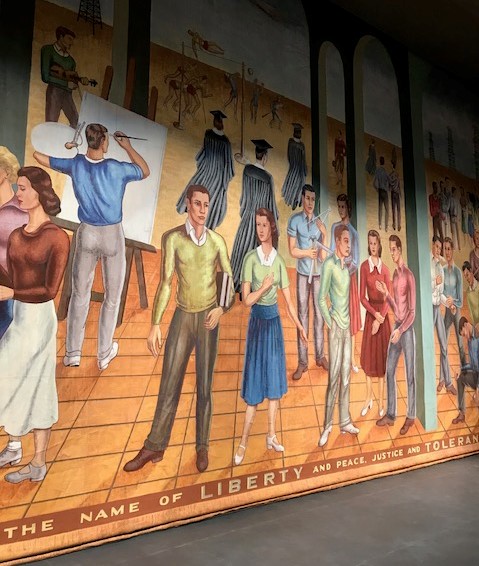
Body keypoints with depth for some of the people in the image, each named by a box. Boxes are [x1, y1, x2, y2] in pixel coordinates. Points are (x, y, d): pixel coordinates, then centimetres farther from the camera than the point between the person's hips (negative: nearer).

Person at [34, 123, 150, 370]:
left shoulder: (75, 164, -8)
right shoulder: (115, 169, -19)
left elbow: (38, 155, 6)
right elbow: (145, 172, 0)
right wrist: (128, 146, 4)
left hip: (86, 234, 3)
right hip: (112, 236, -3)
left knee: (79, 293, 15)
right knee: (112, 295, 12)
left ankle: (73, 352, 21)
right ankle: (104, 354, 22)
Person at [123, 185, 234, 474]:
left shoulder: (217, 240, 1)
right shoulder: (172, 238, -4)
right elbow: (166, 283, -5)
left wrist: (222, 309, -12)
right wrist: (155, 324, -8)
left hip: (209, 319, 1)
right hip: (182, 317, 0)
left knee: (205, 387, 7)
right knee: (169, 385, 3)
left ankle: (202, 447, 21)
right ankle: (155, 447, 18)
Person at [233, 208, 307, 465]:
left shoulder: (279, 261, 3)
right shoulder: (250, 258, -9)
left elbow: (288, 300, 4)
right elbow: (246, 299, -12)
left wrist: (299, 326, -1)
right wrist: (264, 286, -16)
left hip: (275, 321, 4)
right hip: (257, 321, -4)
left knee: (275, 378, 10)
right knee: (255, 380, -2)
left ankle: (271, 436, 23)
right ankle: (243, 442, 10)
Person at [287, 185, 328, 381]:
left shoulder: (320, 223, 3)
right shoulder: (294, 220, -5)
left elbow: (323, 255, -1)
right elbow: (292, 250, -5)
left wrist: (324, 234, -13)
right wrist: (308, 253, -17)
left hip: (318, 273, 3)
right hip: (302, 273, -3)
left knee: (319, 314, 8)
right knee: (302, 314, 0)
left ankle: (320, 356, 19)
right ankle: (302, 361, 5)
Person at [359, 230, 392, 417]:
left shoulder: (385, 269, 2)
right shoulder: (364, 266, -4)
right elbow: (362, 297, -6)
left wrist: (380, 318, -12)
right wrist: (375, 314, -16)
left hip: (383, 313, 2)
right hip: (370, 312, -1)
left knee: (382, 353, 6)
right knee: (369, 354, 5)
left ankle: (381, 399, 16)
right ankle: (369, 398, 15)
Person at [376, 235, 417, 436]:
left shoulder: (409, 275, -14)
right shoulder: (395, 274, 12)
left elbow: (412, 311, -15)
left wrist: (401, 330, -18)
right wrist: (386, 293, 2)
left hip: (407, 329, -8)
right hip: (396, 327, 8)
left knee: (410, 374, 1)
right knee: (389, 370, 9)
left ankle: (410, 417, 13)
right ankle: (390, 414, 18)